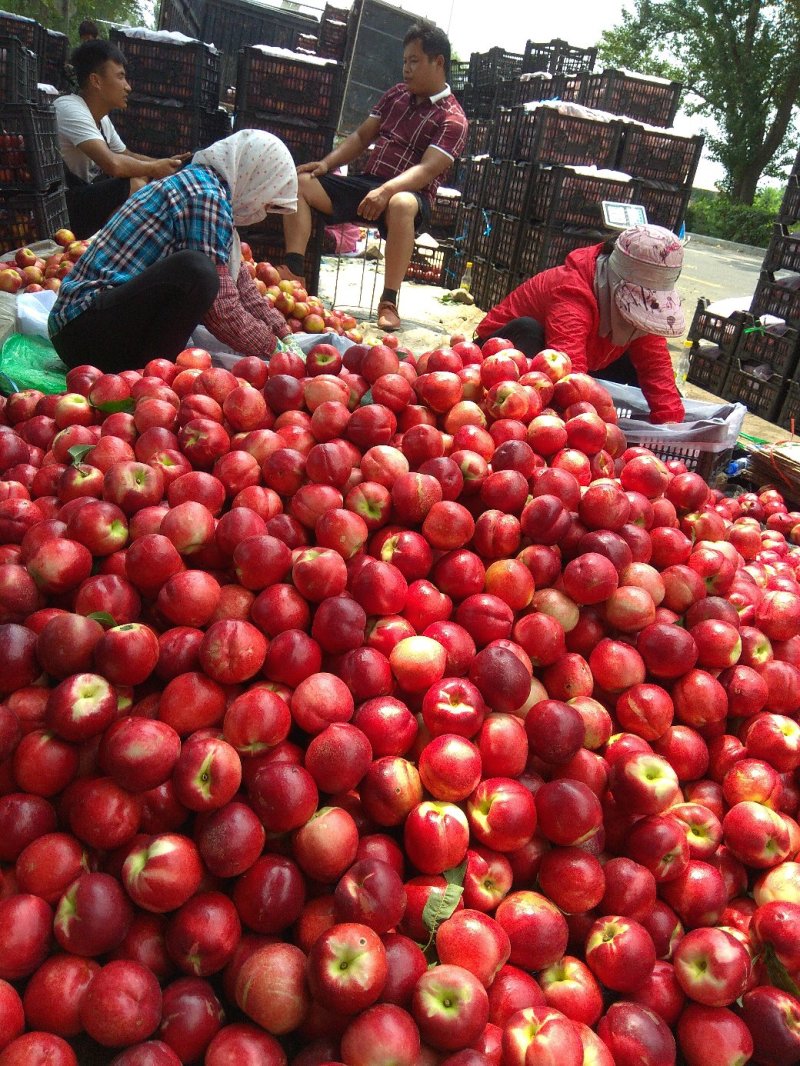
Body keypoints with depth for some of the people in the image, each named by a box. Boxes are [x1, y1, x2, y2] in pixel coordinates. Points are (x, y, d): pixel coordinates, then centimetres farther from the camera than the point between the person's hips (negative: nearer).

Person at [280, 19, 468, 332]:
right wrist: (326, 163, 2)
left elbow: (427, 169, -20)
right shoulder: (396, 95, 16)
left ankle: (389, 302, -39)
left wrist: (386, 190, -36)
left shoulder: (452, 119, -5)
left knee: (401, 204, -43)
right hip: (365, 183, 7)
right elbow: (361, 136, 19)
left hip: (410, 193, -7)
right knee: (300, 181, -9)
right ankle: (293, 271, -19)